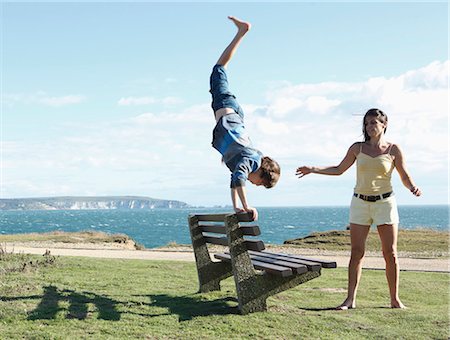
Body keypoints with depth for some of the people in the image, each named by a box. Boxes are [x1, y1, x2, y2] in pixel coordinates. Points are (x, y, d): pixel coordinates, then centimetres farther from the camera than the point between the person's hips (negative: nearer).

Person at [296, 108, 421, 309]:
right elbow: (339, 170, 14)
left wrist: (413, 188, -18)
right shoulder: (357, 148, 5)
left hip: (385, 203, -1)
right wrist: (313, 169, 5)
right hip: (360, 203, 2)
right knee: (356, 252, -1)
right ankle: (350, 299, 2)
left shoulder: (393, 150, -1)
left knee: (390, 253, -1)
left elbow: (405, 177, 4)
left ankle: (395, 299, 9)